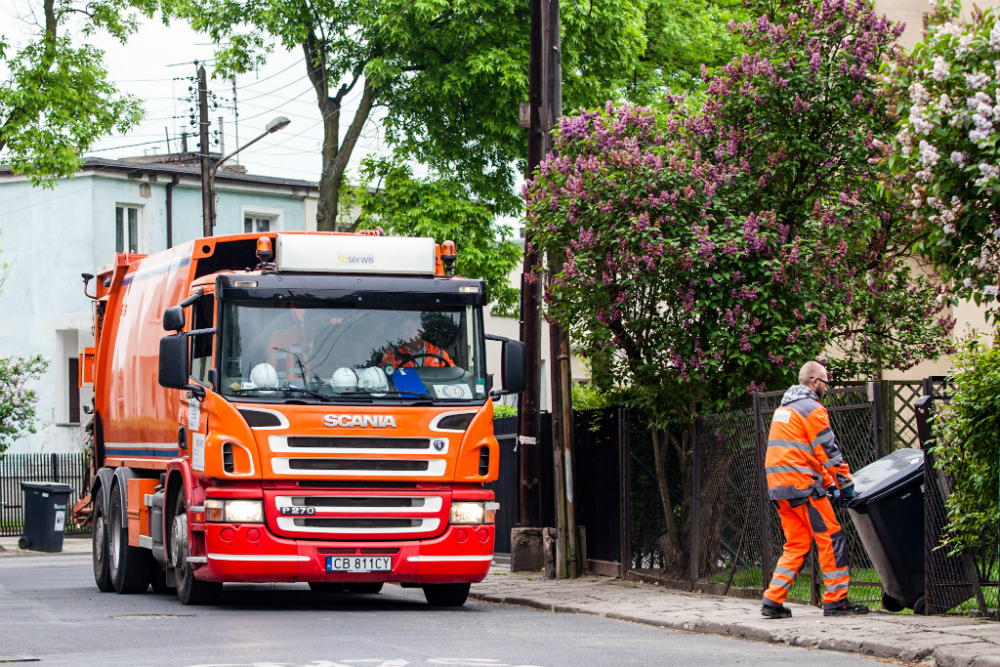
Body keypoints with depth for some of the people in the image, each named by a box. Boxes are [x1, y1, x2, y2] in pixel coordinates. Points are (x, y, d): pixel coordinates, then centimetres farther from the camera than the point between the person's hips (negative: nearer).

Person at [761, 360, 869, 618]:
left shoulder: (784, 409, 23)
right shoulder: (811, 409, -7)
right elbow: (828, 452, -8)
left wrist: (829, 483, 21)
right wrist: (846, 483, 0)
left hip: (779, 487, 9)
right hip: (802, 485, -9)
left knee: (797, 544, 12)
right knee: (831, 538, -3)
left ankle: (773, 600, 5)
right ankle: (836, 601, -6)